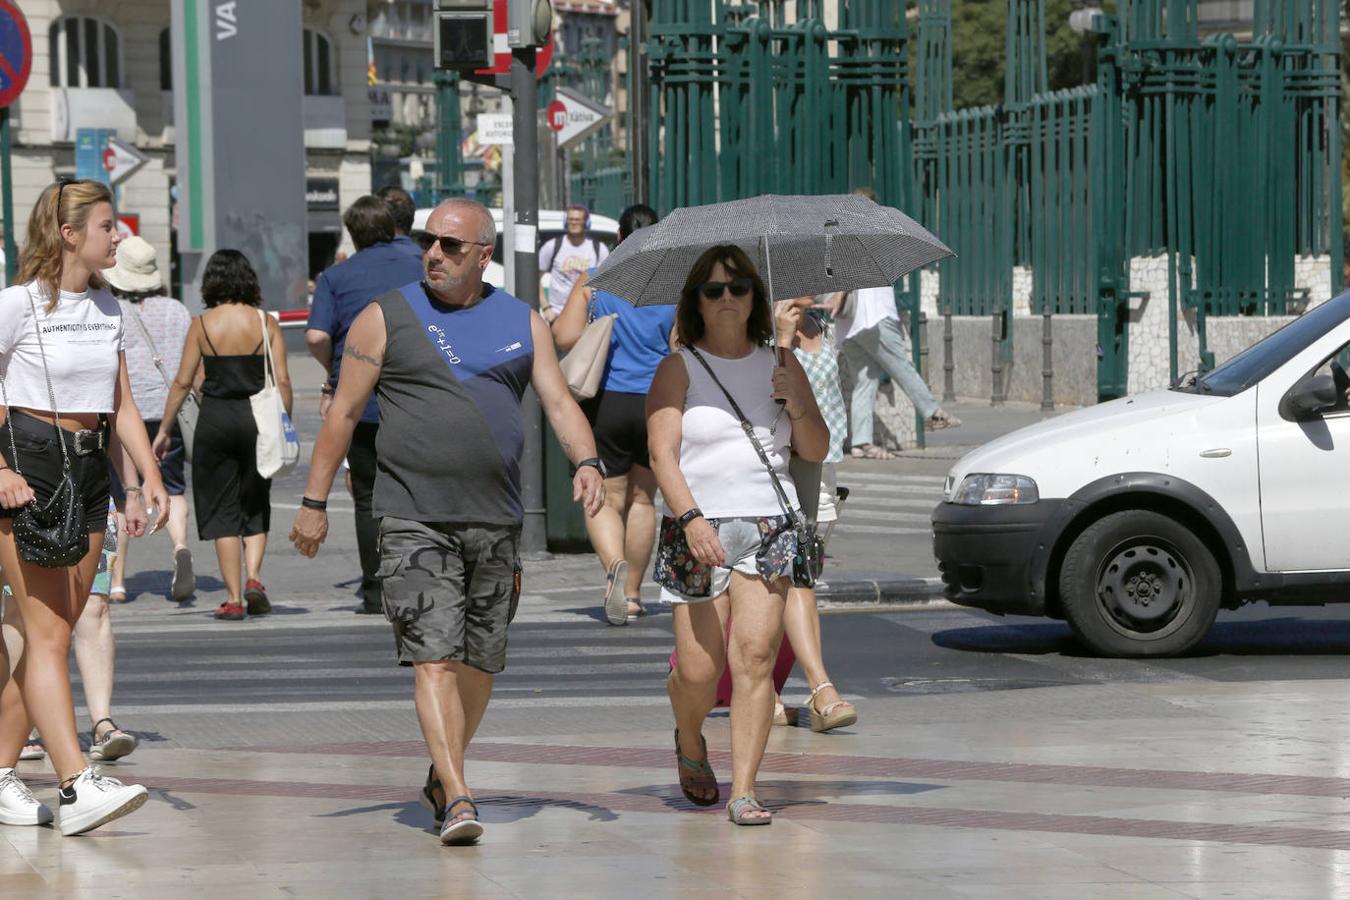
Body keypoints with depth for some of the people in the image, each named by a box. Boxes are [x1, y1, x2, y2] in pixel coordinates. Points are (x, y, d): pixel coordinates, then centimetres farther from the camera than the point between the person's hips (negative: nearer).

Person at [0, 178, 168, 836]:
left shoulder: (106, 308, 13)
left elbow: (121, 404, 17)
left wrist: (150, 473, 5)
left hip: (89, 472, 7)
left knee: (57, 631, 6)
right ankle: (77, 787, -20)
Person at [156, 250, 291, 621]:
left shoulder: (202, 325, -3)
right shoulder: (266, 322, -1)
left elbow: (182, 382, -2)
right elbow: (282, 381, -3)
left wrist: (164, 430, 6)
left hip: (215, 419, -1)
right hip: (257, 417, 1)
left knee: (221, 508, 7)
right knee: (256, 506, 16)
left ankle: (233, 598, 5)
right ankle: (253, 577, -5)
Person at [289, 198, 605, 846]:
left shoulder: (522, 323, 11)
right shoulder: (385, 319, 2)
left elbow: (560, 403, 6)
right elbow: (343, 413, 3)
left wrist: (585, 461, -14)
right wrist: (314, 502, 1)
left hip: (497, 520, 4)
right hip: (415, 519, -3)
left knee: (479, 659, 9)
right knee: (433, 657, -13)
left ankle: (441, 777, 29)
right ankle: (458, 800, -19)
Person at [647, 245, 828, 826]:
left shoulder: (780, 365, 13)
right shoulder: (679, 368, 3)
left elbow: (816, 452, 13)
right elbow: (662, 452, -7)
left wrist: (797, 405, -7)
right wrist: (690, 517, -21)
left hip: (769, 527, 2)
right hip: (698, 528, -2)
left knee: (755, 657, -11)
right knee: (699, 670, -4)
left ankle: (743, 791, -8)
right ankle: (689, 742, 30)